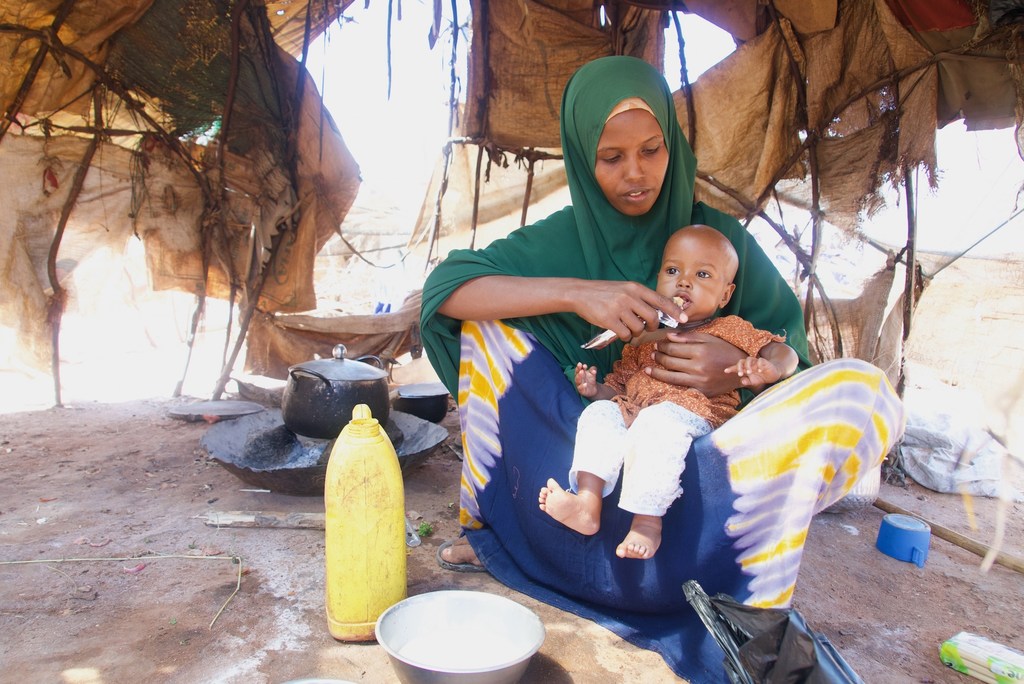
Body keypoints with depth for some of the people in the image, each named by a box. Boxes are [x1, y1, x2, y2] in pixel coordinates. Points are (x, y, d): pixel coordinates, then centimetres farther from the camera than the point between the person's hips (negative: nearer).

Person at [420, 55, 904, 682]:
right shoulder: (559, 240, 1)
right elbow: (444, 288, -13)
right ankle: (490, 530, -5)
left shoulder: (721, 237, 3)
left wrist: (742, 367, -22)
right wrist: (575, 293, -26)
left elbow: (791, 351, 3)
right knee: (484, 318, -13)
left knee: (863, 389, -21)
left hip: (694, 462, 0)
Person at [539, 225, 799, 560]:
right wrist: (595, 388, 3)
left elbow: (784, 353, 4)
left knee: (657, 422, -35)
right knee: (600, 413, -21)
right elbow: (619, 385, 26)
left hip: (690, 413, -5)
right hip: (631, 411, 5)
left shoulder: (728, 330, 13)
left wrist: (767, 368, -21)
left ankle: (648, 521, -31)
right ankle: (587, 504, -30)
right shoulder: (643, 337, 25)